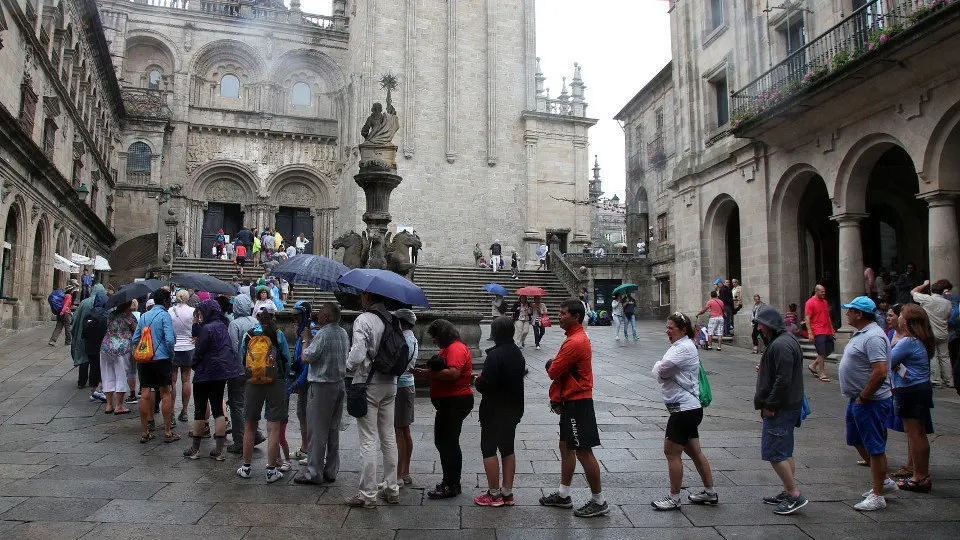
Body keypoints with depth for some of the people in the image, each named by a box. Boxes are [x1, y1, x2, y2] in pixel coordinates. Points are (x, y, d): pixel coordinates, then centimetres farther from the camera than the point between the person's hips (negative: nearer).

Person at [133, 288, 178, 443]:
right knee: (165, 394, 2)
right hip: (161, 359, -5)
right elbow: (170, 339, -17)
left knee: (145, 394, 7)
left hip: (144, 360, 5)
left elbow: (135, 339, 10)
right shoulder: (164, 315, -9)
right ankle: (167, 432, 7)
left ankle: (144, 432, 13)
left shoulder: (143, 316, 11)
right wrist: (171, 355, -3)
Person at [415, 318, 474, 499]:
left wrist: (429, 373, -20)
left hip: (455, 402, -11)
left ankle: (451, 486, 3)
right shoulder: (448, 348, 19)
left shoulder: (456, 348, -15)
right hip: (449, 403, 11)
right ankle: (451, 482, 26)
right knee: (443, 441, 16)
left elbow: (453, 373, -28)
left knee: (447, 442, -5)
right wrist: (426, 373, 3)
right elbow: (442, 374, 19)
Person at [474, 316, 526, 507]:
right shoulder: (518, 353, 6)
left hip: (495, 410, -8)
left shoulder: (495, 355, -21)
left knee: (488, 449, 3)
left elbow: (485, 385, -26)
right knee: (508, 449, 15)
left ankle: (494, 494, 7)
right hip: (514, 409, 8)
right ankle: (507, 492, 20)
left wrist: (479, 379, -4)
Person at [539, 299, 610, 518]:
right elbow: (561, 371, 15)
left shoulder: (575, 342, -22)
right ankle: (563, 495, 29)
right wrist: (556, 397, 7)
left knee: (583, 452, -2)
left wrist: (550, 364, 2)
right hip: (571, 401, 11)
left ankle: (599, 502, 9)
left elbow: (553, 372, -20)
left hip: (578, 403, -11)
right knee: (566, 447, 17)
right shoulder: (577, 337, 13)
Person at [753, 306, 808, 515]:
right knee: (785, 452, 17)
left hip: (780, 409, -11)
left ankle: (795, 495, 0)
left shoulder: (781, 345, -20)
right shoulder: (785, 341, 15)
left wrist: (769, 405, -20)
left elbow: (783, 380, -25)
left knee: (774, 453, -6)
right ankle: (789, 492, 25)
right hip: (789, 406, 11)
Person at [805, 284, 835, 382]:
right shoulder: (810, 303, -8)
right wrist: (810, 333, -17)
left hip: (828, 332, 8)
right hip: (818, 332, -8)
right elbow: (807, 319, -11)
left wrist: (831, 329, 18)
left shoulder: (825, 302, 16)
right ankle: (822, 374, 2)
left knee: (829, 351, 9)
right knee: (822, 353, -6)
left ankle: (813, 366, 24)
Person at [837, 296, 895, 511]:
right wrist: (856, 397, 16)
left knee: (875, 447, 0)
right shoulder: (861, 333, 12)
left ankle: (877, 496, 11)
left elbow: (880, 372, -29)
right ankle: (884, 481, 35)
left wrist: (863, 397, -21)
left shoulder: (873, 337, -22)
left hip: (871, 402, -11)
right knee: (858, 441, 20)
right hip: (857, 399, 11)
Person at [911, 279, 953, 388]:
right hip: (943, 334, 4)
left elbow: (913, 291, 3)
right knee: (944, 357, 11)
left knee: (932, 357, -1)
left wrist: (924, 284, 16)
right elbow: (949, 318, 10)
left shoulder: (927, 299, -12)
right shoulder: (948, 303, -1)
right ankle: (949, 382, 16)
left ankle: (936, 381, -2)